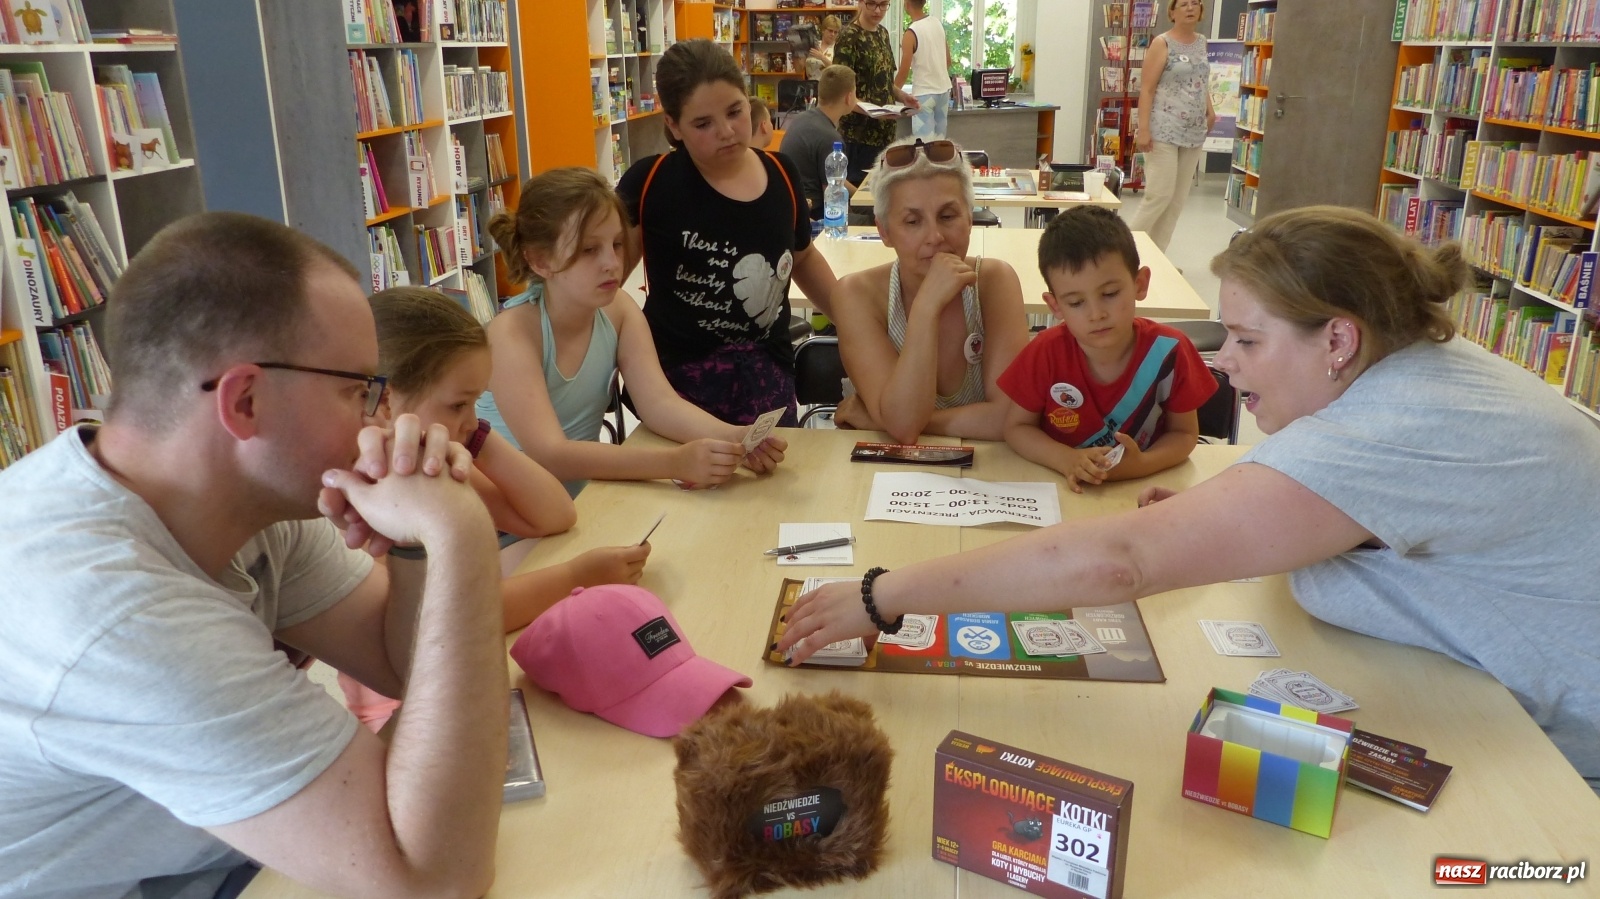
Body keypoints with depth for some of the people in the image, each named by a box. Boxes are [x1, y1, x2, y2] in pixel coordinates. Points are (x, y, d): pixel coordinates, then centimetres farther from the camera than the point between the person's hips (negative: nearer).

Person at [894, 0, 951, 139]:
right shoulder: (938, 23, 5)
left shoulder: (911, 33, -16)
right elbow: (948, 61, 13)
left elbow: (904, 71, -14)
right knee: (939, 140, 14)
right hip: (944, 89, 7)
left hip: (924, 93, -7)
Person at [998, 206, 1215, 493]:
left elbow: (1184, 434, -1)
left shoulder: (1168, 351, -13)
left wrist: (1142, 464, -20)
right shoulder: (1047, 352, -14)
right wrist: (1068, 460, -20)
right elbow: (1017, 427, -3)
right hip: (1064, 490, 0)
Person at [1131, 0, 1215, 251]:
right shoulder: (1162, 43, -5)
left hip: (1193, 133, 7)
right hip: (1164, 132, -7)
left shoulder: (1201, 42, 13)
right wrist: (1143, 128, -18)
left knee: (1178, 199, 5)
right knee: (1160, 195, -12)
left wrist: (1209, 110, 10)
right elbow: (1147, 89, -10)